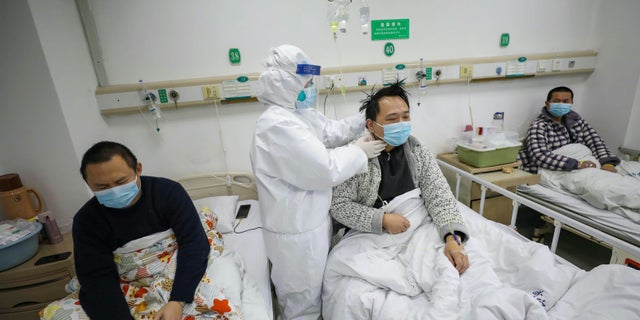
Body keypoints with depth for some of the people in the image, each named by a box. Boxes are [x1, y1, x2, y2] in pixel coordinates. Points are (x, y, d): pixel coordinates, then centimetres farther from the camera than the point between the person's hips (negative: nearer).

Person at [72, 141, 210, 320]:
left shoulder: (168, 191, -14)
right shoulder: (86, 221, -8)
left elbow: (194, 242, -21)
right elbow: (97, 279, -14)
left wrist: (177, 301, -33)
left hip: (179, 275, -1)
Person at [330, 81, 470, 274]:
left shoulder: (419, 153, 3)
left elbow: (439, 196, -6)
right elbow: (338, 205, -10)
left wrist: (453, 238, -21)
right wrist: (383, 220, -19)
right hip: (371, 236, -2)